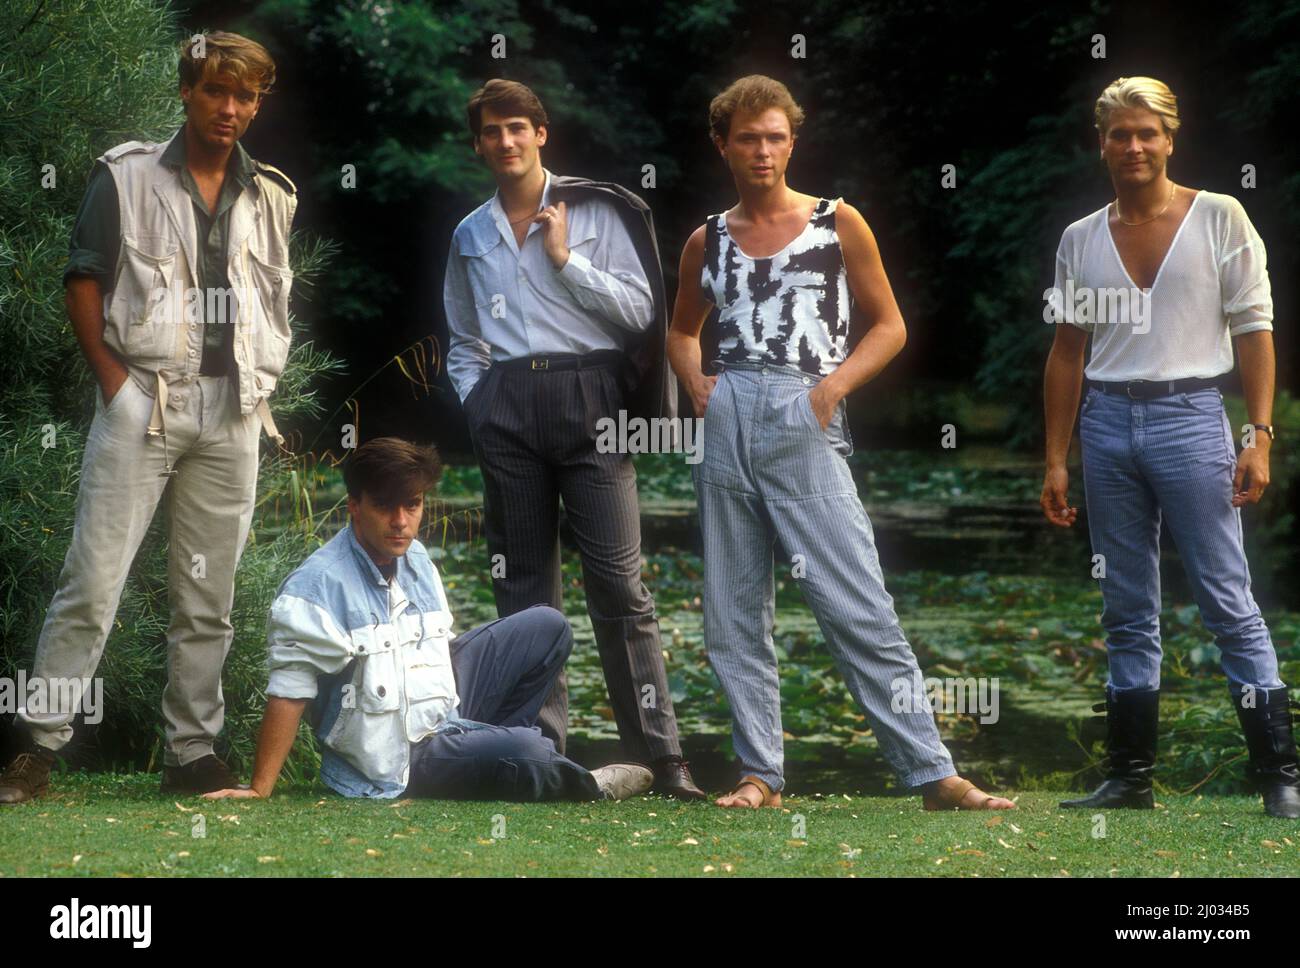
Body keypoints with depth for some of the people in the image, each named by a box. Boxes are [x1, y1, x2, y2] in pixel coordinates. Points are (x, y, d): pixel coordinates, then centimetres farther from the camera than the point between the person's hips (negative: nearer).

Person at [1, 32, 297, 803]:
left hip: (233, 412, 4)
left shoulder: (271, 198, 12)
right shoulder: (127, 176, 1)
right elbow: (84, 279, -1)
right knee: (94, 579, -9)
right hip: (144, 399, -4)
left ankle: (193, 753, 13)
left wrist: (263, 384, 5)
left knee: (209, 594, 7)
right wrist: (115, 382, -9)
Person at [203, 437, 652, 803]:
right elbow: (288, 693, -23)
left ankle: (489, 745, 6)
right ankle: (588, 787, 7)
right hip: (396, 763, -9)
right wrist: (259, 790, -24)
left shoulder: (416, 560, 5)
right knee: (527, 753, -29)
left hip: (442, 716, 9)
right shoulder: (317, 586, -21)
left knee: (546, 626, 14)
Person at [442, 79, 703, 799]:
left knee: (618, 583, -10)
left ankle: (659, 758, -10)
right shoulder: (470, 237, 18)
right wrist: (474, 402, 9)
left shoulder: (596, 212, 6)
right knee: (523, 586, 3)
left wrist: (566, 259, -6)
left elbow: (641, 311, -1)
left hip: (586, 395, -4)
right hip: (506, 409, 4)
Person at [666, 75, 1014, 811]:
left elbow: (890, 325, 7)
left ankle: (933, 772, -9)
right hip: (727, 421, 4)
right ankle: (761, 773, 12)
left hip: (804, 427, -4)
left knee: (860, 611, -10)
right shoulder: (709, 241, 13)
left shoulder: (839, 225, 5)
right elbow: (683, 330, 28)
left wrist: (835, 384, -8)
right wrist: (695, 382, 7)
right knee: (735, 617, 4)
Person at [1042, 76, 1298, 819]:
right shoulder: (1081, 240, 10)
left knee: (1230, 604, -6)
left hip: (1189, 415, -4)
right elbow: (1068, 353, 13)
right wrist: (1056, 460, 9)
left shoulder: (1219, 219, 0)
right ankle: (1132, 777, 13)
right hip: (1109, 421, 4)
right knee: (1128, 614, 8)